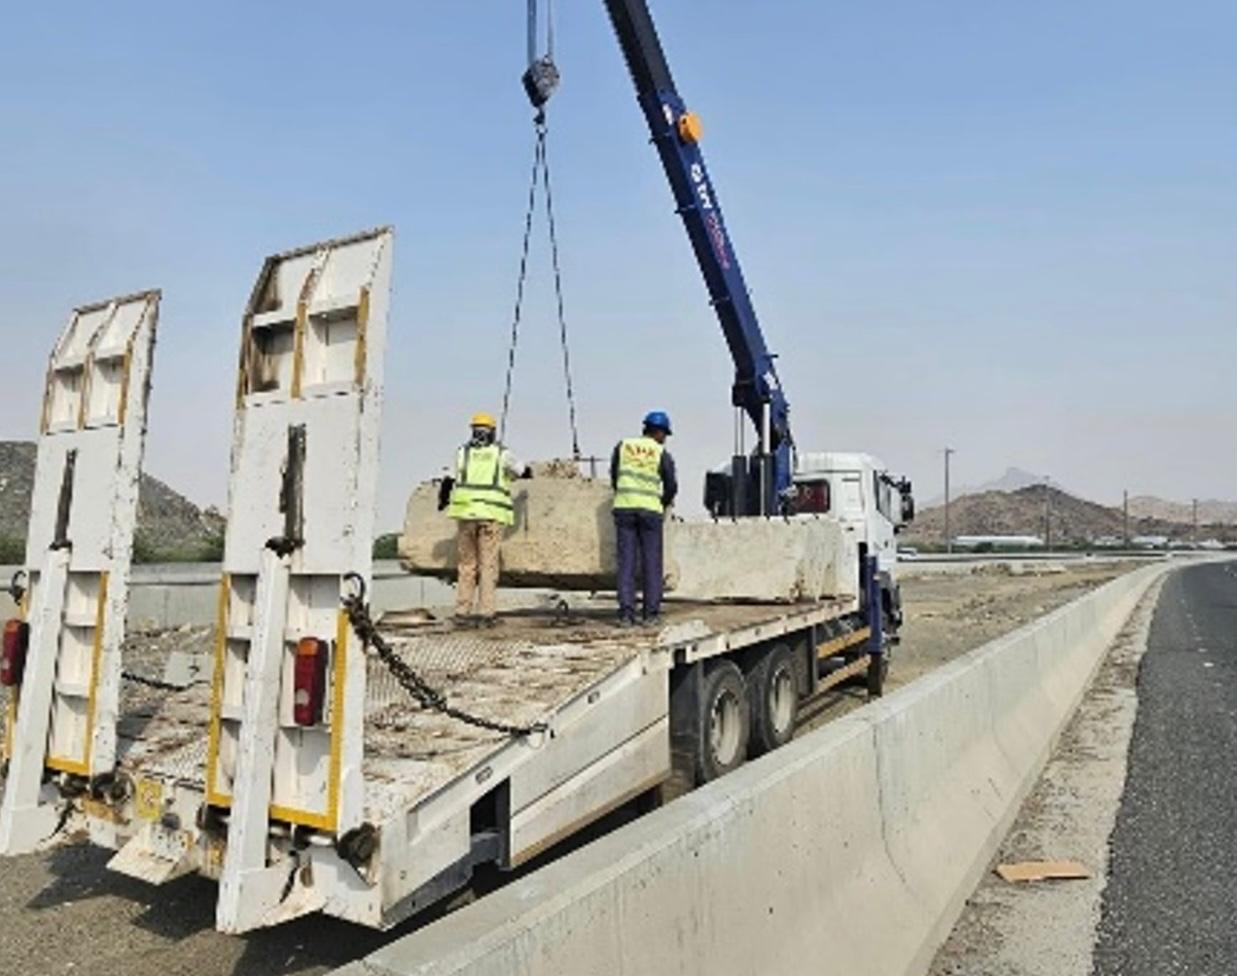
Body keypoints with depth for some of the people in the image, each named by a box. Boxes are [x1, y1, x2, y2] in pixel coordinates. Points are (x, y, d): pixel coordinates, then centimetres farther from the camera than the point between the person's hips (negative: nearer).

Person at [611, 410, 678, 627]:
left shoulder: (622, 446, 7)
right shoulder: (663, 454, -1)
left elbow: (614, 477, 11)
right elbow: (671, 487, -1)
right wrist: (664, 503, 19)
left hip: (624, 508, 2)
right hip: (650, 510, -2)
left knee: (626, 562, 2)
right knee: (651, 563, 6)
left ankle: (626, 614, -2)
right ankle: (651, 613, 6)